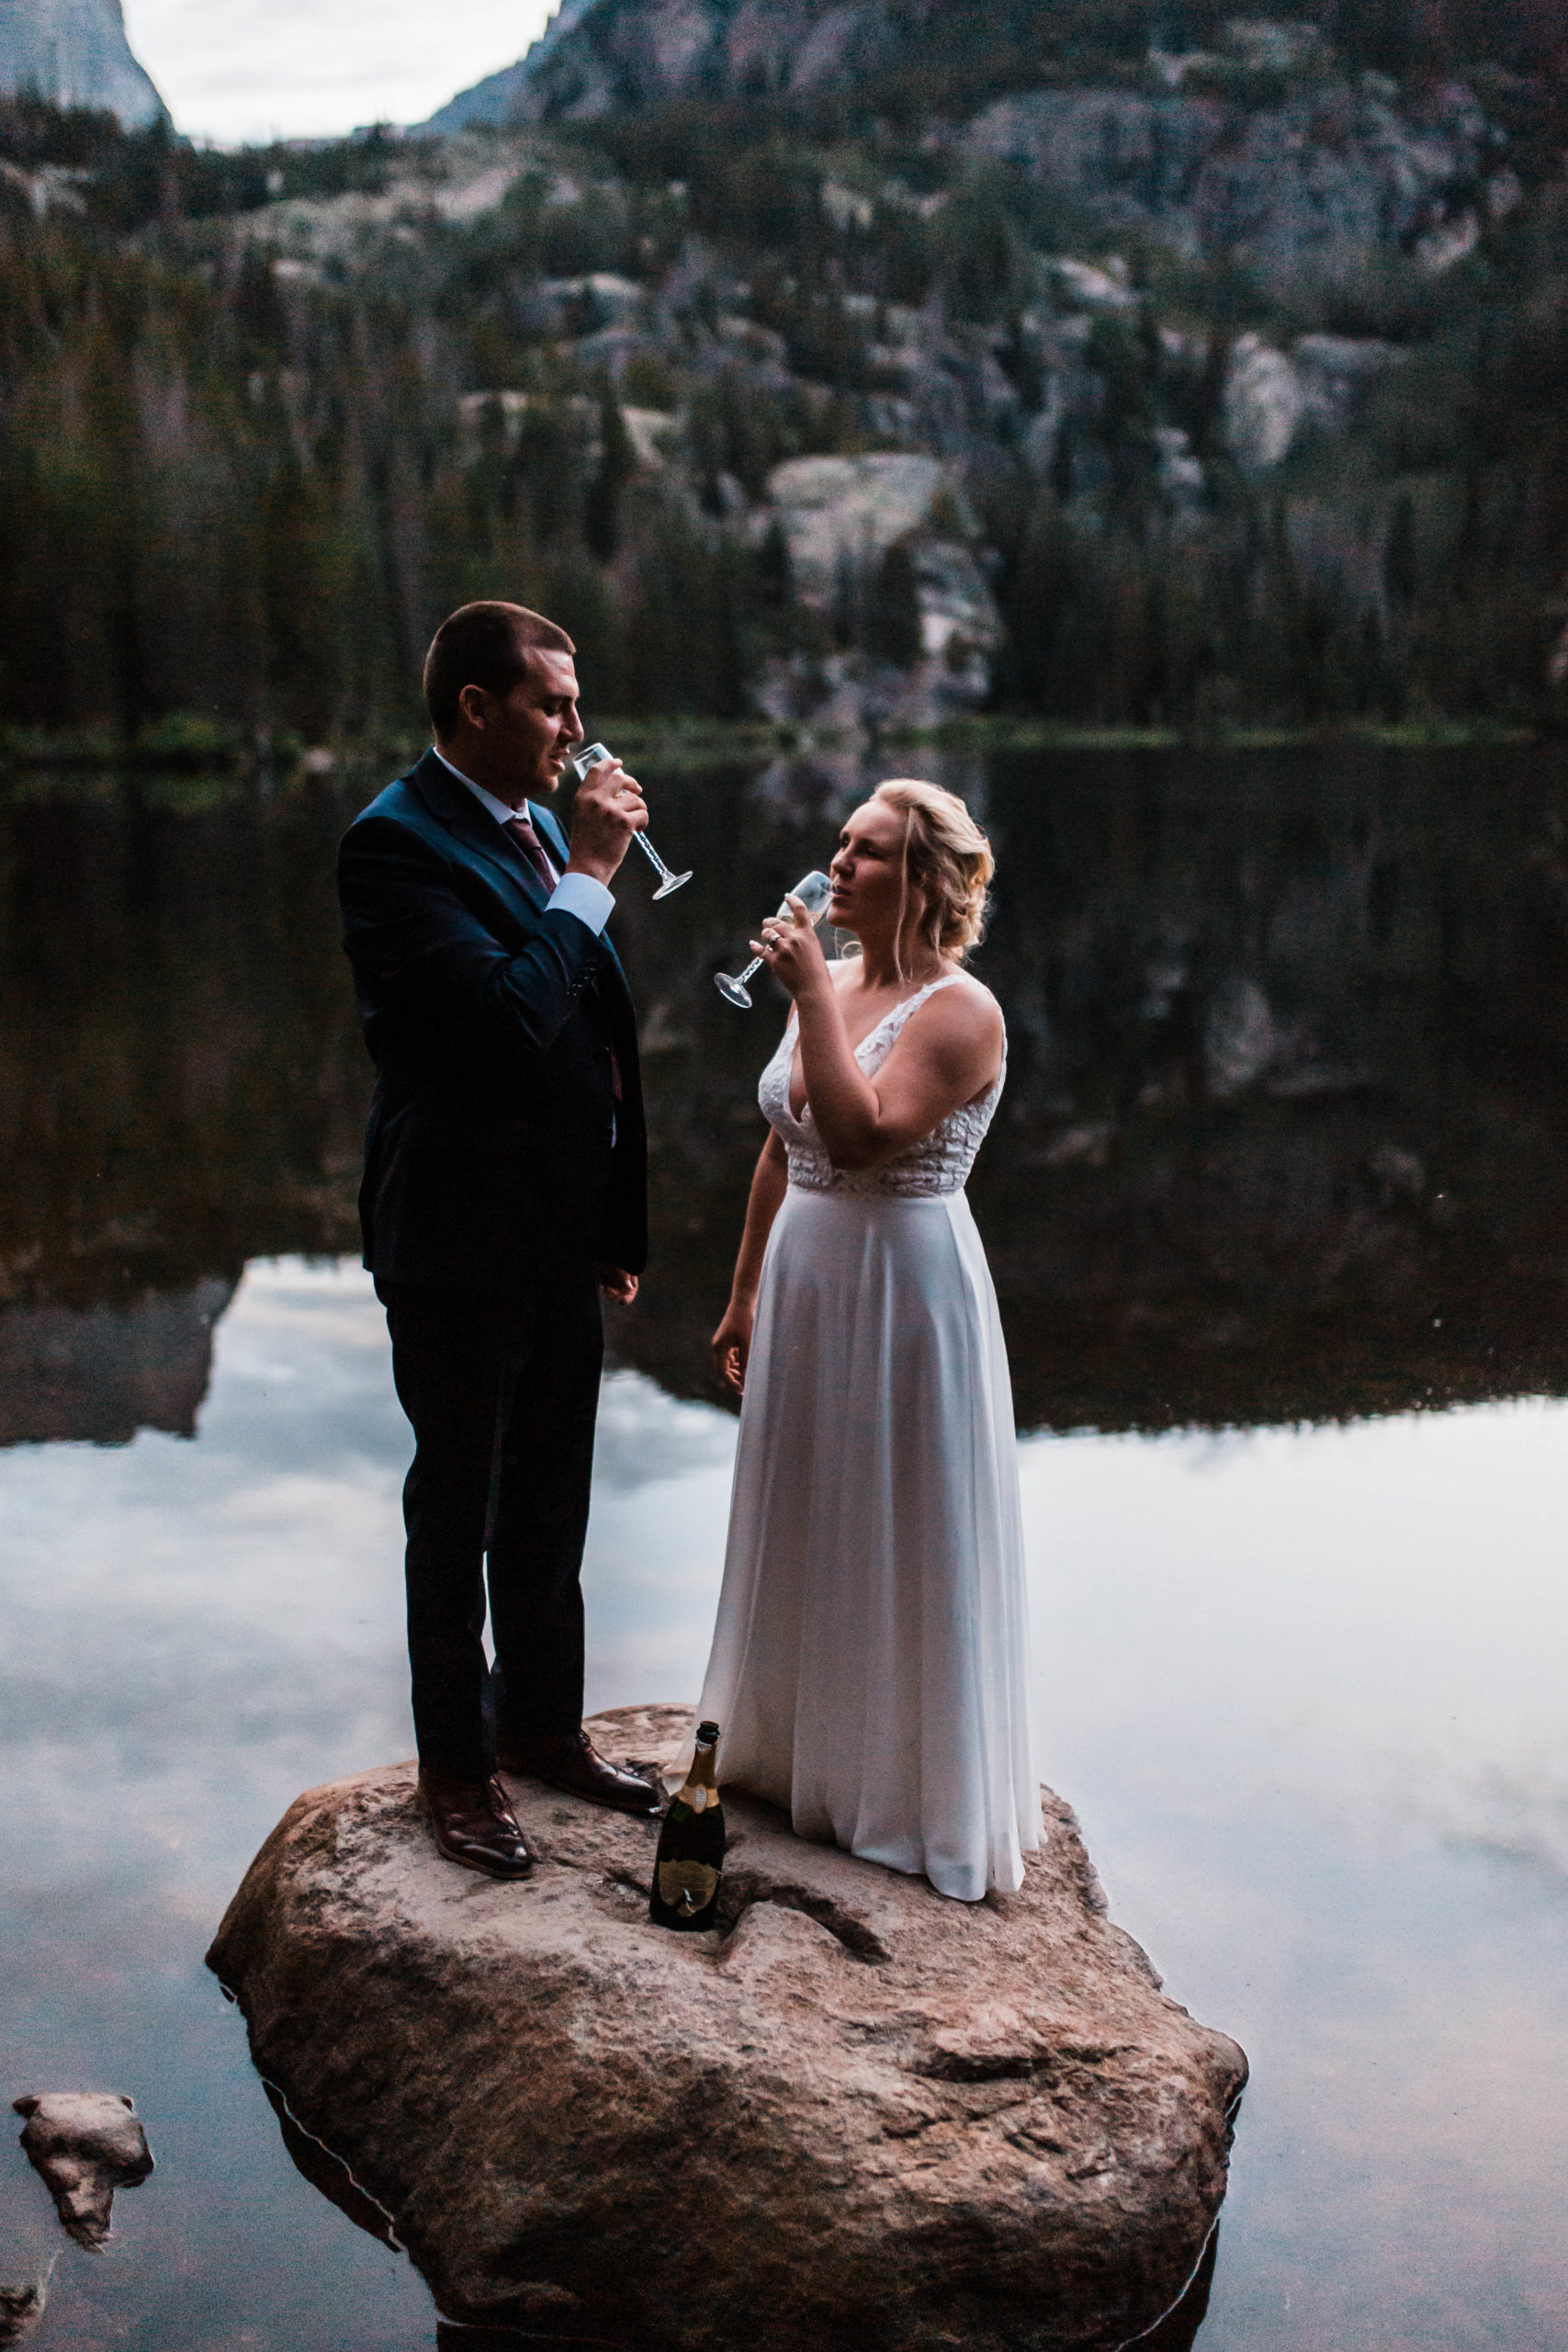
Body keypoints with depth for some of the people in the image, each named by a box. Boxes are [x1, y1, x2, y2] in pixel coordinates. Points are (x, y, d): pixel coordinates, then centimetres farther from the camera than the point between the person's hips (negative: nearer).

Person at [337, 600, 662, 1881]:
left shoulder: (537, 823, 10)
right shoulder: (398, 841, -17)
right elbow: (513, 1014, -30)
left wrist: (617, 1220, 15)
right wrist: (590, 875, -20)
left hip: (563, 1235, 8)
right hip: (463, 1245, -8)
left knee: (550, 1506, 19)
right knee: (457, 1512, 8)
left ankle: (542, 1723, 36)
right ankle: (456, 1767, 23)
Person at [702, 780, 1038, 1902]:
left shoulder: (960, 1012, -16)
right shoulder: (828, 982, 8)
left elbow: (859, 1136, -30)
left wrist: (812, 992, -25)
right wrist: (746, 1293, 16)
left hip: (903, 1287, -8)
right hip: (804, 1279, 8)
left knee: (899, 1539, 3)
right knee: (807, 1523, 19)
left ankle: (914, 1792, 21)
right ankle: (802, 1749, 38)